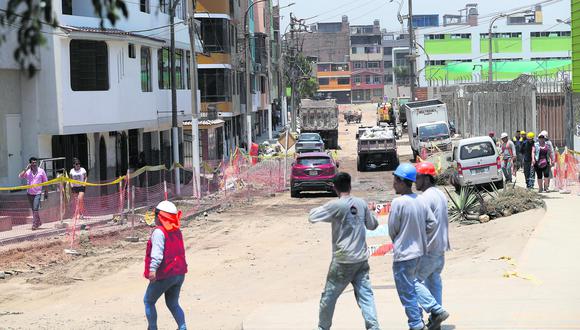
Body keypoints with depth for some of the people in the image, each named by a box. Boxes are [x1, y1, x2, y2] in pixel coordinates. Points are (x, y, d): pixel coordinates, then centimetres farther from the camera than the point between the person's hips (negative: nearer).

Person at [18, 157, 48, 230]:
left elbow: (45, 182, 5)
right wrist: (26, 169, -16)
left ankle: (35, 225, -12)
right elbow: (20, 176, -13)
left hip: (37, 193, -3)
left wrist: (46, 193, 5)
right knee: (33, 210, 13)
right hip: (30, 193, 3)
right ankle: (38, 222, 29)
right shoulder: (27, 171, 2)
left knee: (35, 209, -14)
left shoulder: (41, 171, -1)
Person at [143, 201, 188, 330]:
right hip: (180, 274, 7)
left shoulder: (159, 232, -15)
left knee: (148, 301, 11)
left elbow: (157, 252, -27)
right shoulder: (177, 231, 10)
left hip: (164, 275, -7)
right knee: (173, 304, 18)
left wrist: (153, 269, -36)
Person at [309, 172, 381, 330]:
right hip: (362, 259, 4)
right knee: (365, 295, 2)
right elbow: (372, 225, 16)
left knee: (329, 296, 12)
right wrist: (371, 211, 35)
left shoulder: (335, 205, -13)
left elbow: (312, 217, -6)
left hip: (343, 261, -4)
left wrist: (322, 208, 13)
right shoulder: (361, 203, 3)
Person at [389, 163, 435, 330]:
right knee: (412, 288, 21)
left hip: (403, 254, -7)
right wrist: (417, 234, 11)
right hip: (419, 251, 7)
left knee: (407, 293, 2)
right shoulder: (420, 200, 1)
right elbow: (431, 222, 4)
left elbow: (392, 229, -11)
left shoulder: (398, 202, -19)